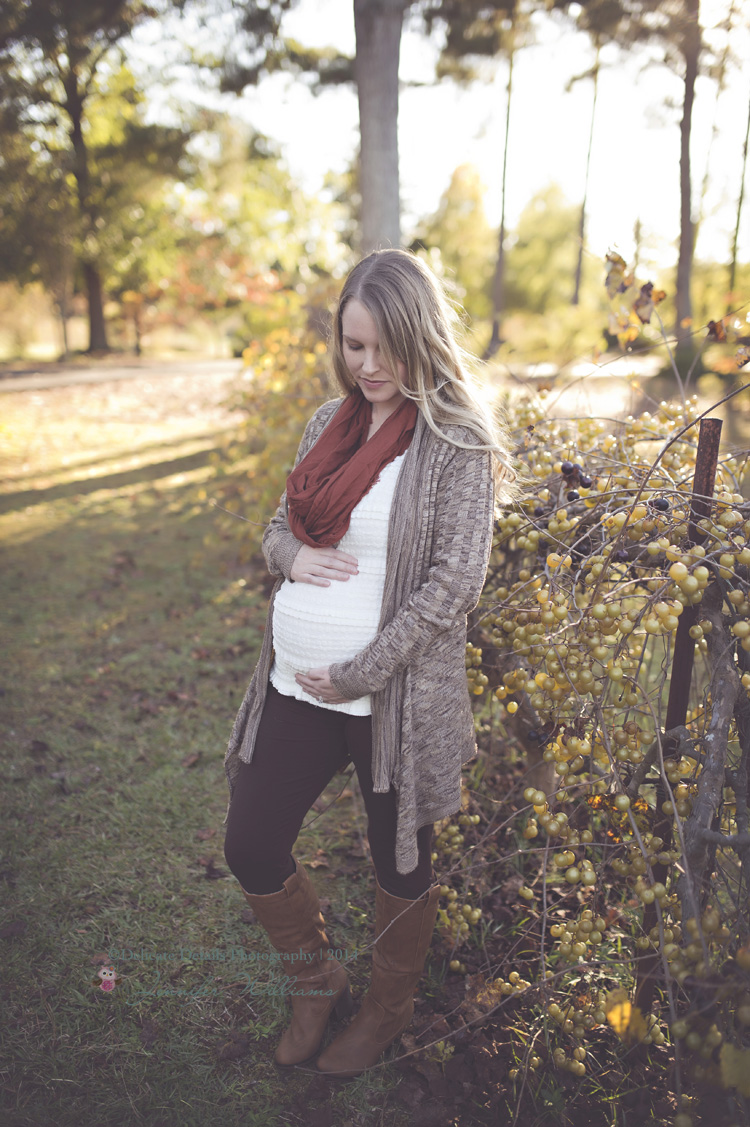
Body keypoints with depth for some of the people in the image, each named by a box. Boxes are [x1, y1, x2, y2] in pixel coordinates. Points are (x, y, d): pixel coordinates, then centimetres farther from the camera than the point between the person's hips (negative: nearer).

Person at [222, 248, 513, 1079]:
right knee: (251, 850, 12)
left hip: (395, 696, -6)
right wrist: (291, 555, -10)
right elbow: (278, 526, 15)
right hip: (295, 684, 6)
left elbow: (455, 583, -17)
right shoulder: (330, 422, 7)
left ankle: (388, 1008, 45)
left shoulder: (455, 446, -12)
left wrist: (358, 675, -17)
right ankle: (316, 981, 41)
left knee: (399, 864, 16)